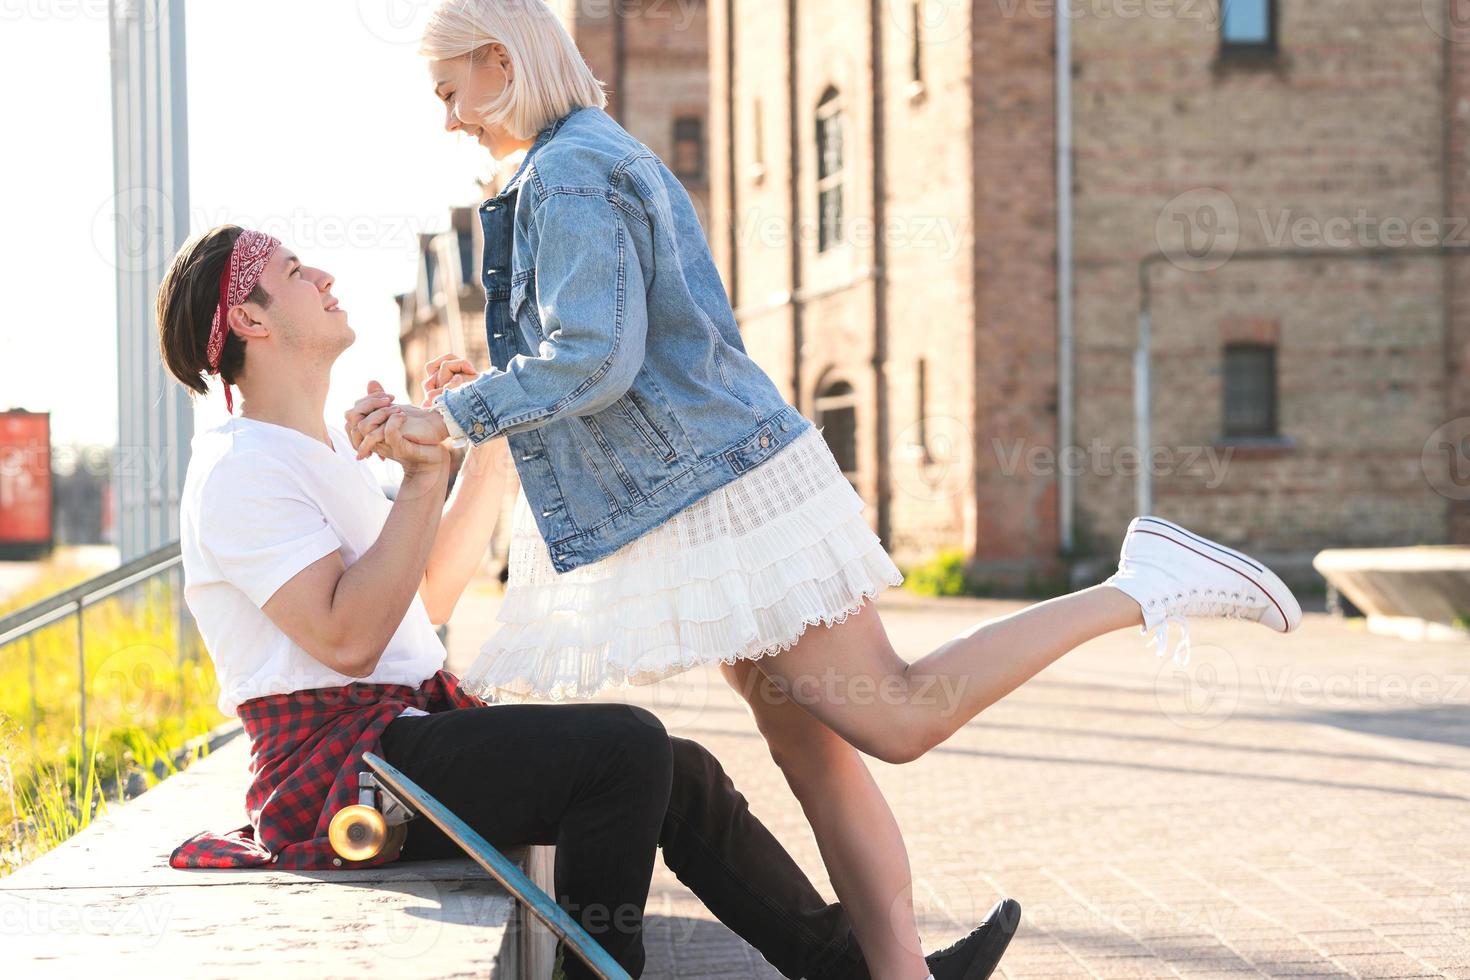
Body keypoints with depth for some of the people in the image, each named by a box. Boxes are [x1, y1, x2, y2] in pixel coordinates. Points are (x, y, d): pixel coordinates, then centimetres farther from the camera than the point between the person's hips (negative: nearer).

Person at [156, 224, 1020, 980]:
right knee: (625, 745, -24)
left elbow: (431, 598, 21)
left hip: (406, 734, 9)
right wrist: (426, 476, -22)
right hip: (337, 765, -9)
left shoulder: (325, 452, 20)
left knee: (680, 774, 1)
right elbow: (347, 637, -21)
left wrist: (491, 441, 17)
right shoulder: (238, 468, -11)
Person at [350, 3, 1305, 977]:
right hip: (728, 486, 10)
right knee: (809, 750, 7)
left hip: (725, 495, -10)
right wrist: (492, 386, 20)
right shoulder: (617, 157, 19)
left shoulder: (569, 173, -12)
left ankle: (1143, 586, -6)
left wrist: (448, 416, -14)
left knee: (898, 718, -8)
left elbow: (594, 358, -22)